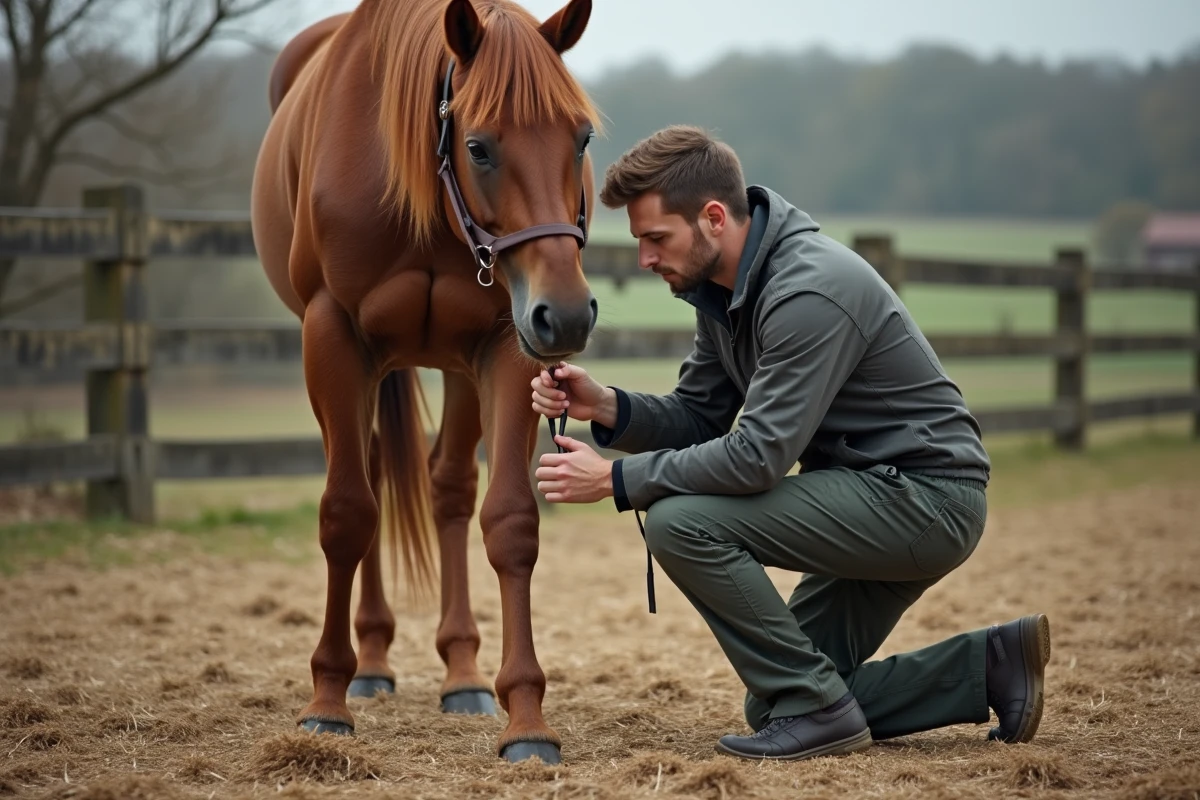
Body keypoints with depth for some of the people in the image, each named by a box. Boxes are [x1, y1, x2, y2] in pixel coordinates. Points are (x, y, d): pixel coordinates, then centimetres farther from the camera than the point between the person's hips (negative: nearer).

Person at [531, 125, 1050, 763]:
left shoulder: (810, 291, -26)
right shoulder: (722, 289, 4)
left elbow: (759, 455, -29)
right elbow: (697, 417, 9)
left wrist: (617, 479, -23)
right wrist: (605, 407, -10)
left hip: (925, 498, -10)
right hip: (879, 499, 10)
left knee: (679, 520, -23)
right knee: (775, 705, 13)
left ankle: (816, 708, -12)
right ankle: (988, 665, 15)